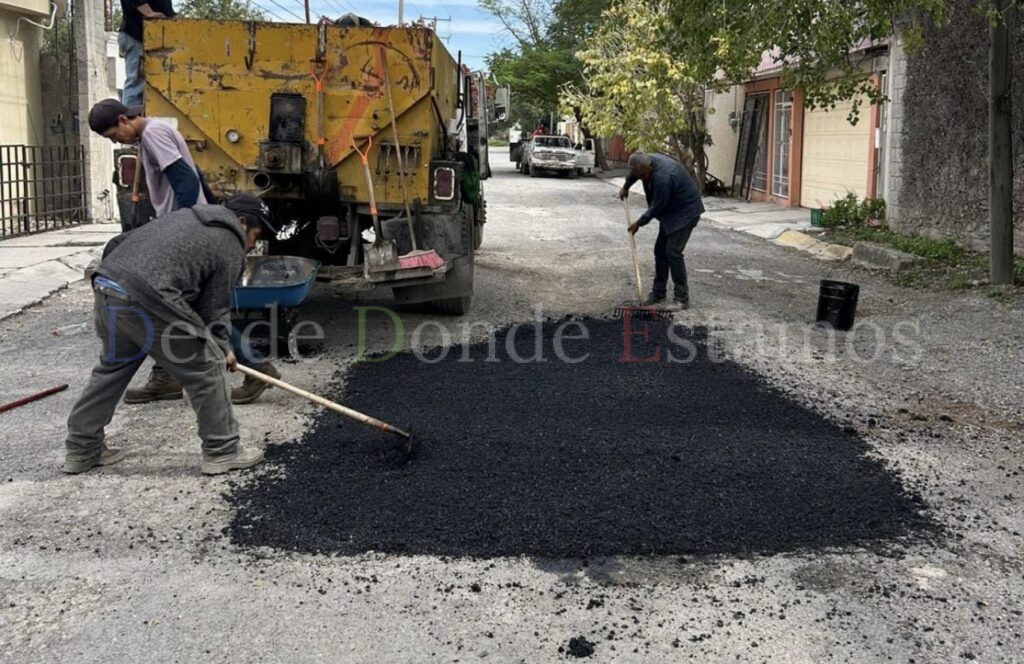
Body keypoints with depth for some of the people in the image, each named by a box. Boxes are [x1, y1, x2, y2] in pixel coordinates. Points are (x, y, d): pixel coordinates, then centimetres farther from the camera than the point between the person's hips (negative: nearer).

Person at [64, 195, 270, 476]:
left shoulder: (186, 215, 26)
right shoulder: (231, 249, 3)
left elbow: (129, 239, 28)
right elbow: (214, 309, 3)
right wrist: (222, 348, 18)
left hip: (106, 287, 9)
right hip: (146, 301, -8)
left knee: (112, 367, 25)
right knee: (206, 369, 5)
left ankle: (81, 449, 33)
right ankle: (222, 451, 13)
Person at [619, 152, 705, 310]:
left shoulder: (662, 177, -33)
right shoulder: (646, 161, -7)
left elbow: (656, 207, -22)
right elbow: (633, 173, 19)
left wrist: (639, 223, -9)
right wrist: (625, 187, 34)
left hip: (686, 211, -9)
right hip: (670, 211, 9)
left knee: (673, 252, -15)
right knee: (660, 250, 9)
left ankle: (682, 298, -9)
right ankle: (658, 292, 19)